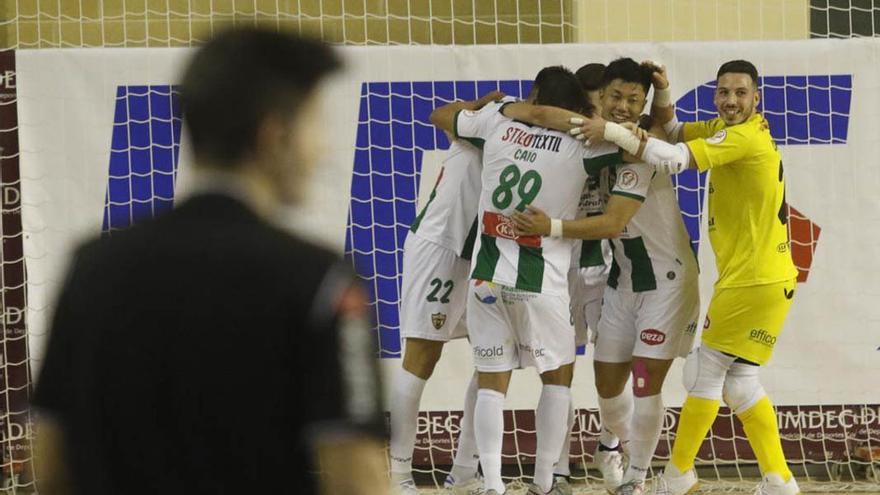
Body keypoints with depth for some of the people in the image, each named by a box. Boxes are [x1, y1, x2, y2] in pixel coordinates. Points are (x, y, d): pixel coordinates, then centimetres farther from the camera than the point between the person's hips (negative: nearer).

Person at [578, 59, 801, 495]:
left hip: (752, 282, -9)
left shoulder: (745, 137, -18)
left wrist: (612, 132, -24)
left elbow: (676, 160, -26)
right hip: (771, 279, 9)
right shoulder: (728, 128, 12)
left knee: (705, 372, 1)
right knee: (740, 381, 12)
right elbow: (673, 130, 21)